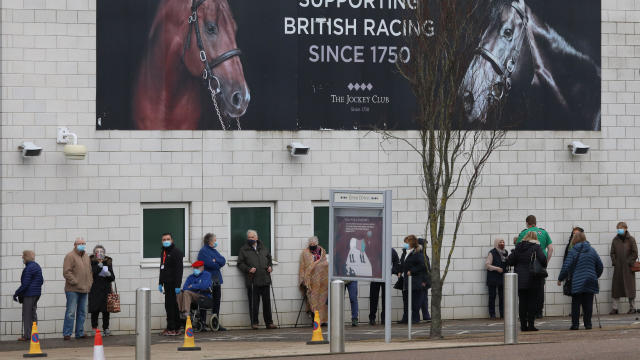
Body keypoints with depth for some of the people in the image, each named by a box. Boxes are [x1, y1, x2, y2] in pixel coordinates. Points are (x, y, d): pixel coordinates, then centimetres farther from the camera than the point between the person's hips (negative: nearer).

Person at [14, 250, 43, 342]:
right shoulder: (37, 266, 12)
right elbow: (41, 281, 19)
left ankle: (27, 335, -5)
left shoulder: (28, 268, -17)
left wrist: (16, 293, -13)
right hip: (37, 294, 9)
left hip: (29, 294, -9)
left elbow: (25, 284, -19)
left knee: (27, 314, -4)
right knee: (33, 313, 14)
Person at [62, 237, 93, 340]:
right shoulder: (70, 256, -7)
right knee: (71, 312, -8)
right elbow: (66, 272, -14)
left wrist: (90, 283, 12)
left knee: (82, 312, 10)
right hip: (73, 290, -7)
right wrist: (75, 282, -15)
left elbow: (90, 271, 24)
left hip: (84, 289, 7)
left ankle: (80, 333, 16)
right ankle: (67, 333, -4)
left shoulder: (86, 257, 17)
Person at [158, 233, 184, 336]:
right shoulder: (163, 252, 17)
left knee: (170, 305, -11)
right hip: (167, 284, 9)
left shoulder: (176, 252, -11)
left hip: (173, 283, -9)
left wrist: (177, 285, -21)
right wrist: (160, 283, 20)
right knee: (173, 305, 12)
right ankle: (176, 329, 16)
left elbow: (179, 269, -16)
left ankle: (171, 329, -10)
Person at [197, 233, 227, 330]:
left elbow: (223, 261, 6)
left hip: (216, 280, 8)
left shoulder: (214, 251, 18)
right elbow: (211, 264, -20)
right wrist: (219, 264, -2)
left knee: (216, 302, 9)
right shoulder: (203, 251, -8)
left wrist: (216, 260, -12)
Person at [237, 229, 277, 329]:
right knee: (254, 302, -3)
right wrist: (248, 269, -14)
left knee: (267, 302, 6)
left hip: (265, 279, 3)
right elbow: (240, 264, 1)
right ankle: (254, 323, 4)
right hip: (252, 281, -3)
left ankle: (269, 323, 11)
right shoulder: (243, 250, 4)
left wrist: (270, 266, 7)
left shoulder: (263, 248, 16)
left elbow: (269, 258, 27)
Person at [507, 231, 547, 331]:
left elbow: (510, 261, 3)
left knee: (522, 302, 7)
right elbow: (543, 259, -18)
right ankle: (530, 324, -2)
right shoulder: (536, 247, -7)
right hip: (532, 280, -4)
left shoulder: (518, 247, 6)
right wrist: (543, 267, 2)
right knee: (532, 302, 1)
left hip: (520, 280, 4)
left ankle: (523, 325, 7)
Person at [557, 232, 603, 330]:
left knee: (575, 304, 2)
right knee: (588, 303, 6)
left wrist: (560, 279, 5)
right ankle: (588, 324, 6)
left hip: (577, 283, -3)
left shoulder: (573, 251, -4)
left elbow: (566, 267, -8)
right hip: (590, 281, 3)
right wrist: (595, 276, 31)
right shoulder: (592, 251, 9)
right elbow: (600, 266, 15)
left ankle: (575, 324, 0)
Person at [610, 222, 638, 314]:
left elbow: (635, 253, -2)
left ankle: (632, 307, 9)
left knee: (630, 288, 0)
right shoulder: (615, 240, 8)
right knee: (616, 287, 2)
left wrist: (629, 262, -9)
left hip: (628, 268, -3)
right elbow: (612, 253, 11)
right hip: (618, 268, 3)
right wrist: (614, 262, -2)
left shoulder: (630, 239, -2)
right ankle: (615, 308, 7)